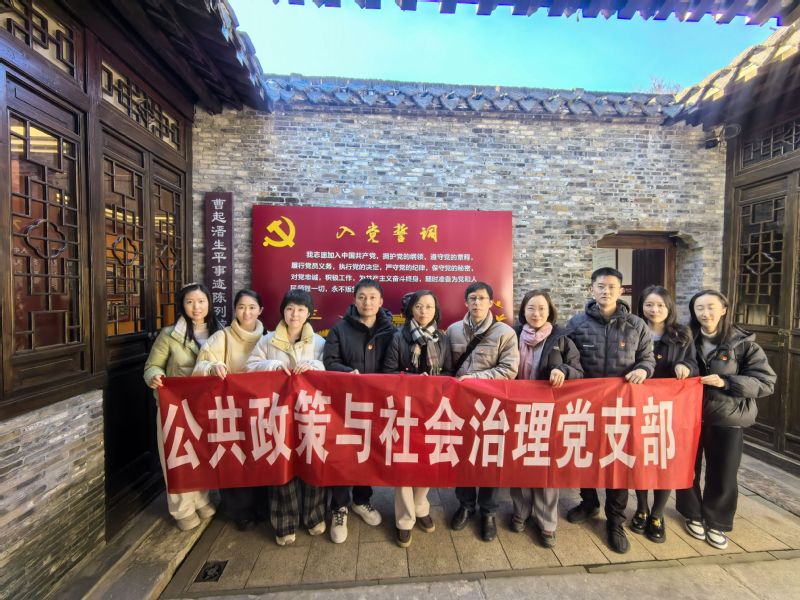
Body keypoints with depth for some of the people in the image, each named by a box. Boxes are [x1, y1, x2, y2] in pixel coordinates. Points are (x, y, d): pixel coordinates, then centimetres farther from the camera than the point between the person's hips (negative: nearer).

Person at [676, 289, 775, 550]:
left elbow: (767, 381, -8)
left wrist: (726, 382, -20)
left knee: (722, 476, 12)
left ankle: (717, 523, 34)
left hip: (728, 418, -1)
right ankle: (693, 515, 36)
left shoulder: (743, 342, -7)